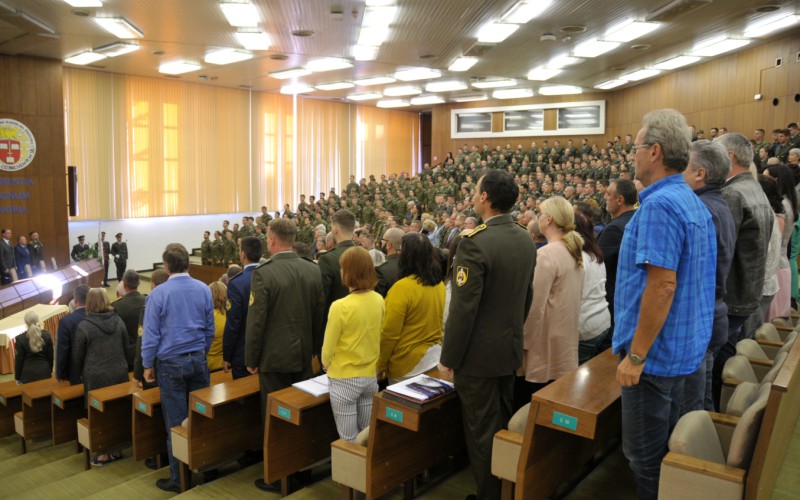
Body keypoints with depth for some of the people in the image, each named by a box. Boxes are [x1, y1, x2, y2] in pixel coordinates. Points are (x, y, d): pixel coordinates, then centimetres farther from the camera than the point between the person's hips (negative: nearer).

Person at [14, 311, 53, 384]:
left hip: (28, 374, -2)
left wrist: (17, 378, 7)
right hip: (44, 372, 2)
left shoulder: (20, 339, -10)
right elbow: (50, 356, 3)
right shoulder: (46, 335, -4)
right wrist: (50, 370, 17)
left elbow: (19, 360, -5)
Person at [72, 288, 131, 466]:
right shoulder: (118, 321, 2)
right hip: (119, 373, 4)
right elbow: (127, 349, 10)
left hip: (96, 377, -4)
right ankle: (116, 449, 19)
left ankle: (107, 453, 10)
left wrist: (79, 374, 16)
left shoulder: (84, 326, -9)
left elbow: (77, 356, -2)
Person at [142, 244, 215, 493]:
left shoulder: (159, 293, -10)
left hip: (171, 363, -3)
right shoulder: (203, 289, -1)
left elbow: (151, 333, -7)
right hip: (198, 360, 3)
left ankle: (179, 478, 13)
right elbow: (210, 329, 6)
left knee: (176, 423, 4)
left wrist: (147, 365, 4)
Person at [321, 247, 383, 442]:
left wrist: (326, 365, 9)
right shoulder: (379, 300, -4)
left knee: (349, 441, 8)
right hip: (371, 376, 6)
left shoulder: (340, 306, -21)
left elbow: (328, 348, -11)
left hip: (344, 379, -5)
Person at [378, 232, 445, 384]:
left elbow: (389, 333, -16)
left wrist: (380, 365, -6)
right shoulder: (439, 285, -1)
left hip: (408, 365, -6)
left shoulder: (402, 287, -20)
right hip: (434, 357, 6)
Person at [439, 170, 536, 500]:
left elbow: (463, 308, -23)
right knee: (503, 426, 22)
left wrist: (448, 359, -13)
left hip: (479, 354, -8)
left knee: (482, 433, 6)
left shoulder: (475, 242, -23)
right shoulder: (525, 240, 2)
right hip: (511, 349, 8)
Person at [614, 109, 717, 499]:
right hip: (682, 346, 10)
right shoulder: (693, 202, 10)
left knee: (645, 457, 6)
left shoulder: (659, 204, -21)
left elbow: (662, 285, -27)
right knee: (665, 450, 23)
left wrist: (635, 355, -21)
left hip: (654, 351, -10)